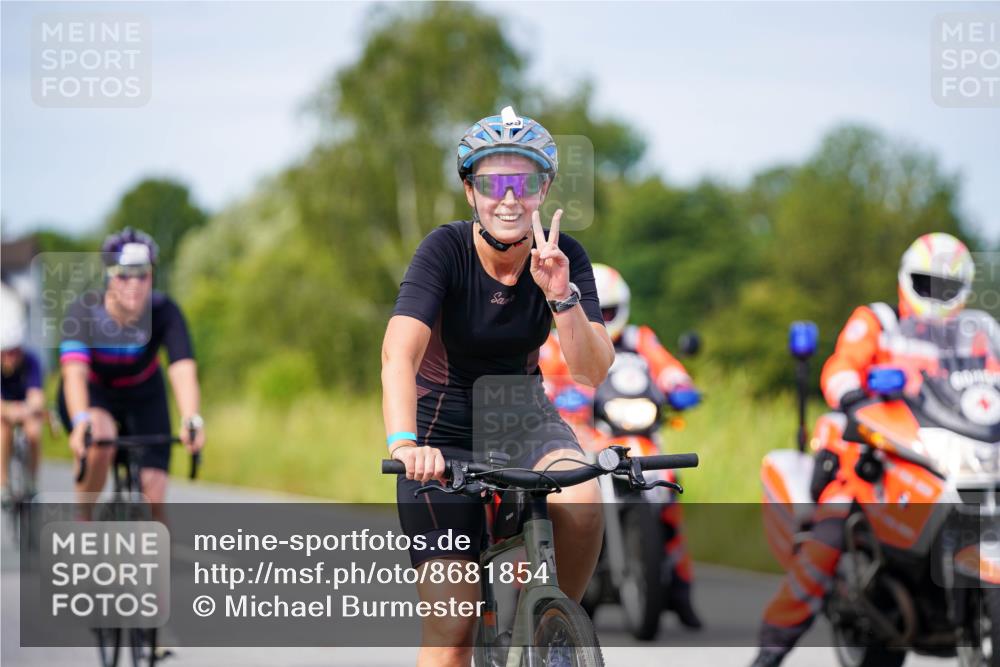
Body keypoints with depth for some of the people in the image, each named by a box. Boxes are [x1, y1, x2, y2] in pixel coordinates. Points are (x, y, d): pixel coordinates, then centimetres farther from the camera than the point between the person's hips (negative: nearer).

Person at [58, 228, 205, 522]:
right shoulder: (84, 310, -29)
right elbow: (74, 372, -43)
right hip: (93, 396, -2)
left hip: (144, 399, 2)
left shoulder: (164, 311, -27)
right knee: (99, 442, -36)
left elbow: (183, 369, -40)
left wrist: (191, 420, -59)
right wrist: (81, 421, -62)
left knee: (153, 501, -10)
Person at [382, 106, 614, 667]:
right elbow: (398, 353, -35)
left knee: (581, 500, -32)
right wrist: (404, 443, -51)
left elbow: (594, 370, -21)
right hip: (444, 428, -2)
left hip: (523, 419, 3)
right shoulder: (447, 250, -20)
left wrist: (560, 295, -37)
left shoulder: (563, 257, -12)